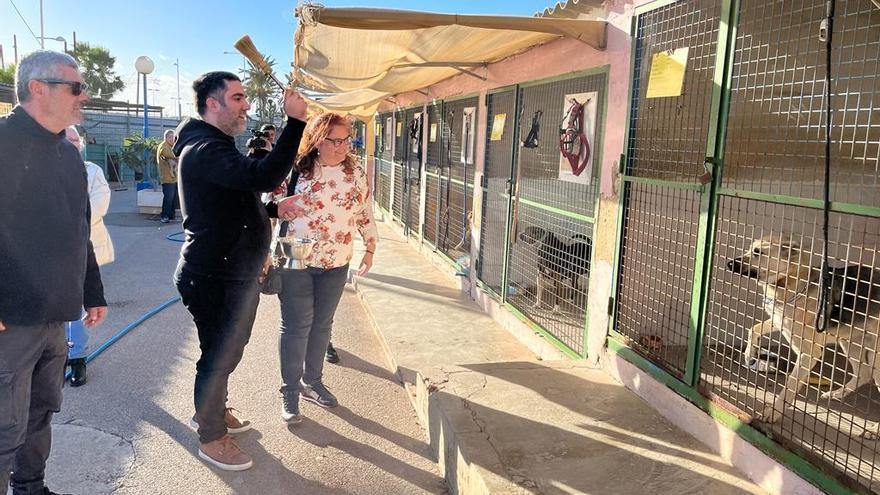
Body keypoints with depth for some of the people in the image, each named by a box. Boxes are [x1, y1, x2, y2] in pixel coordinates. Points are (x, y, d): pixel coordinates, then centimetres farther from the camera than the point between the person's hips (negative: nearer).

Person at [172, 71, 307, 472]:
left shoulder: (215, 146, 15)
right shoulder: (204, 150, -22)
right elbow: (264, 176, -39)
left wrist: (273, 209, 8)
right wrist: (295, 122, -37)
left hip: (233, 274, 11)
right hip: (215, 278, -11)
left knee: (226, 352, 24)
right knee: (219, 356, 5)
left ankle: (212, 411, 45)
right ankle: (211, 438, 24)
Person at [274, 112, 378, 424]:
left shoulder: (357, 174, 2)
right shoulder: (296, 170, -9)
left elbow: (365, 214, 11)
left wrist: (370, 249, 13)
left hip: (336, 264, 4)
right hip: (295, 261, -4)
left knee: (322, 325, 15)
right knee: (296, 327, 1)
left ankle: (312, 382, 32)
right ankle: (290, 392, 15)